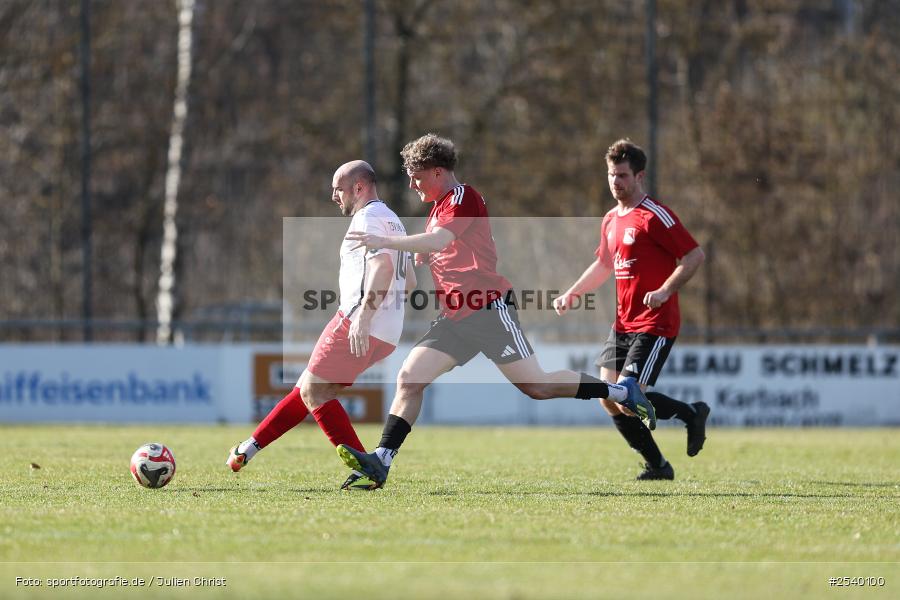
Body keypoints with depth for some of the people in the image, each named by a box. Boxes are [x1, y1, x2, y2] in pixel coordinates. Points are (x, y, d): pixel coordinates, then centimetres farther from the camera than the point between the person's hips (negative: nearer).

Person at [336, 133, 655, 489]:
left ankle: (621, 392, 8)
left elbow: (439, 240, -27)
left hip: (489, 309, -9)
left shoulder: (463, 197, -10)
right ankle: (380, 463, -12)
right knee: (409, 378, -6)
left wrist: (385, 242, -28)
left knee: (536, 386, -9)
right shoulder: (439, 207, 20)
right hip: (456, 319, 9)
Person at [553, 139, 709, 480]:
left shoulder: (655, 216, -12)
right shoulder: (611, 220, 14)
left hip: (655, 324, -8)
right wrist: (572, 294, 17)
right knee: (608, 397, -1)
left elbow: (694, 256, -15)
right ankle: (656, 465, 10)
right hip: (623, 323, 8)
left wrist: (664, 291, -25)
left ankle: (691, 414, 8)